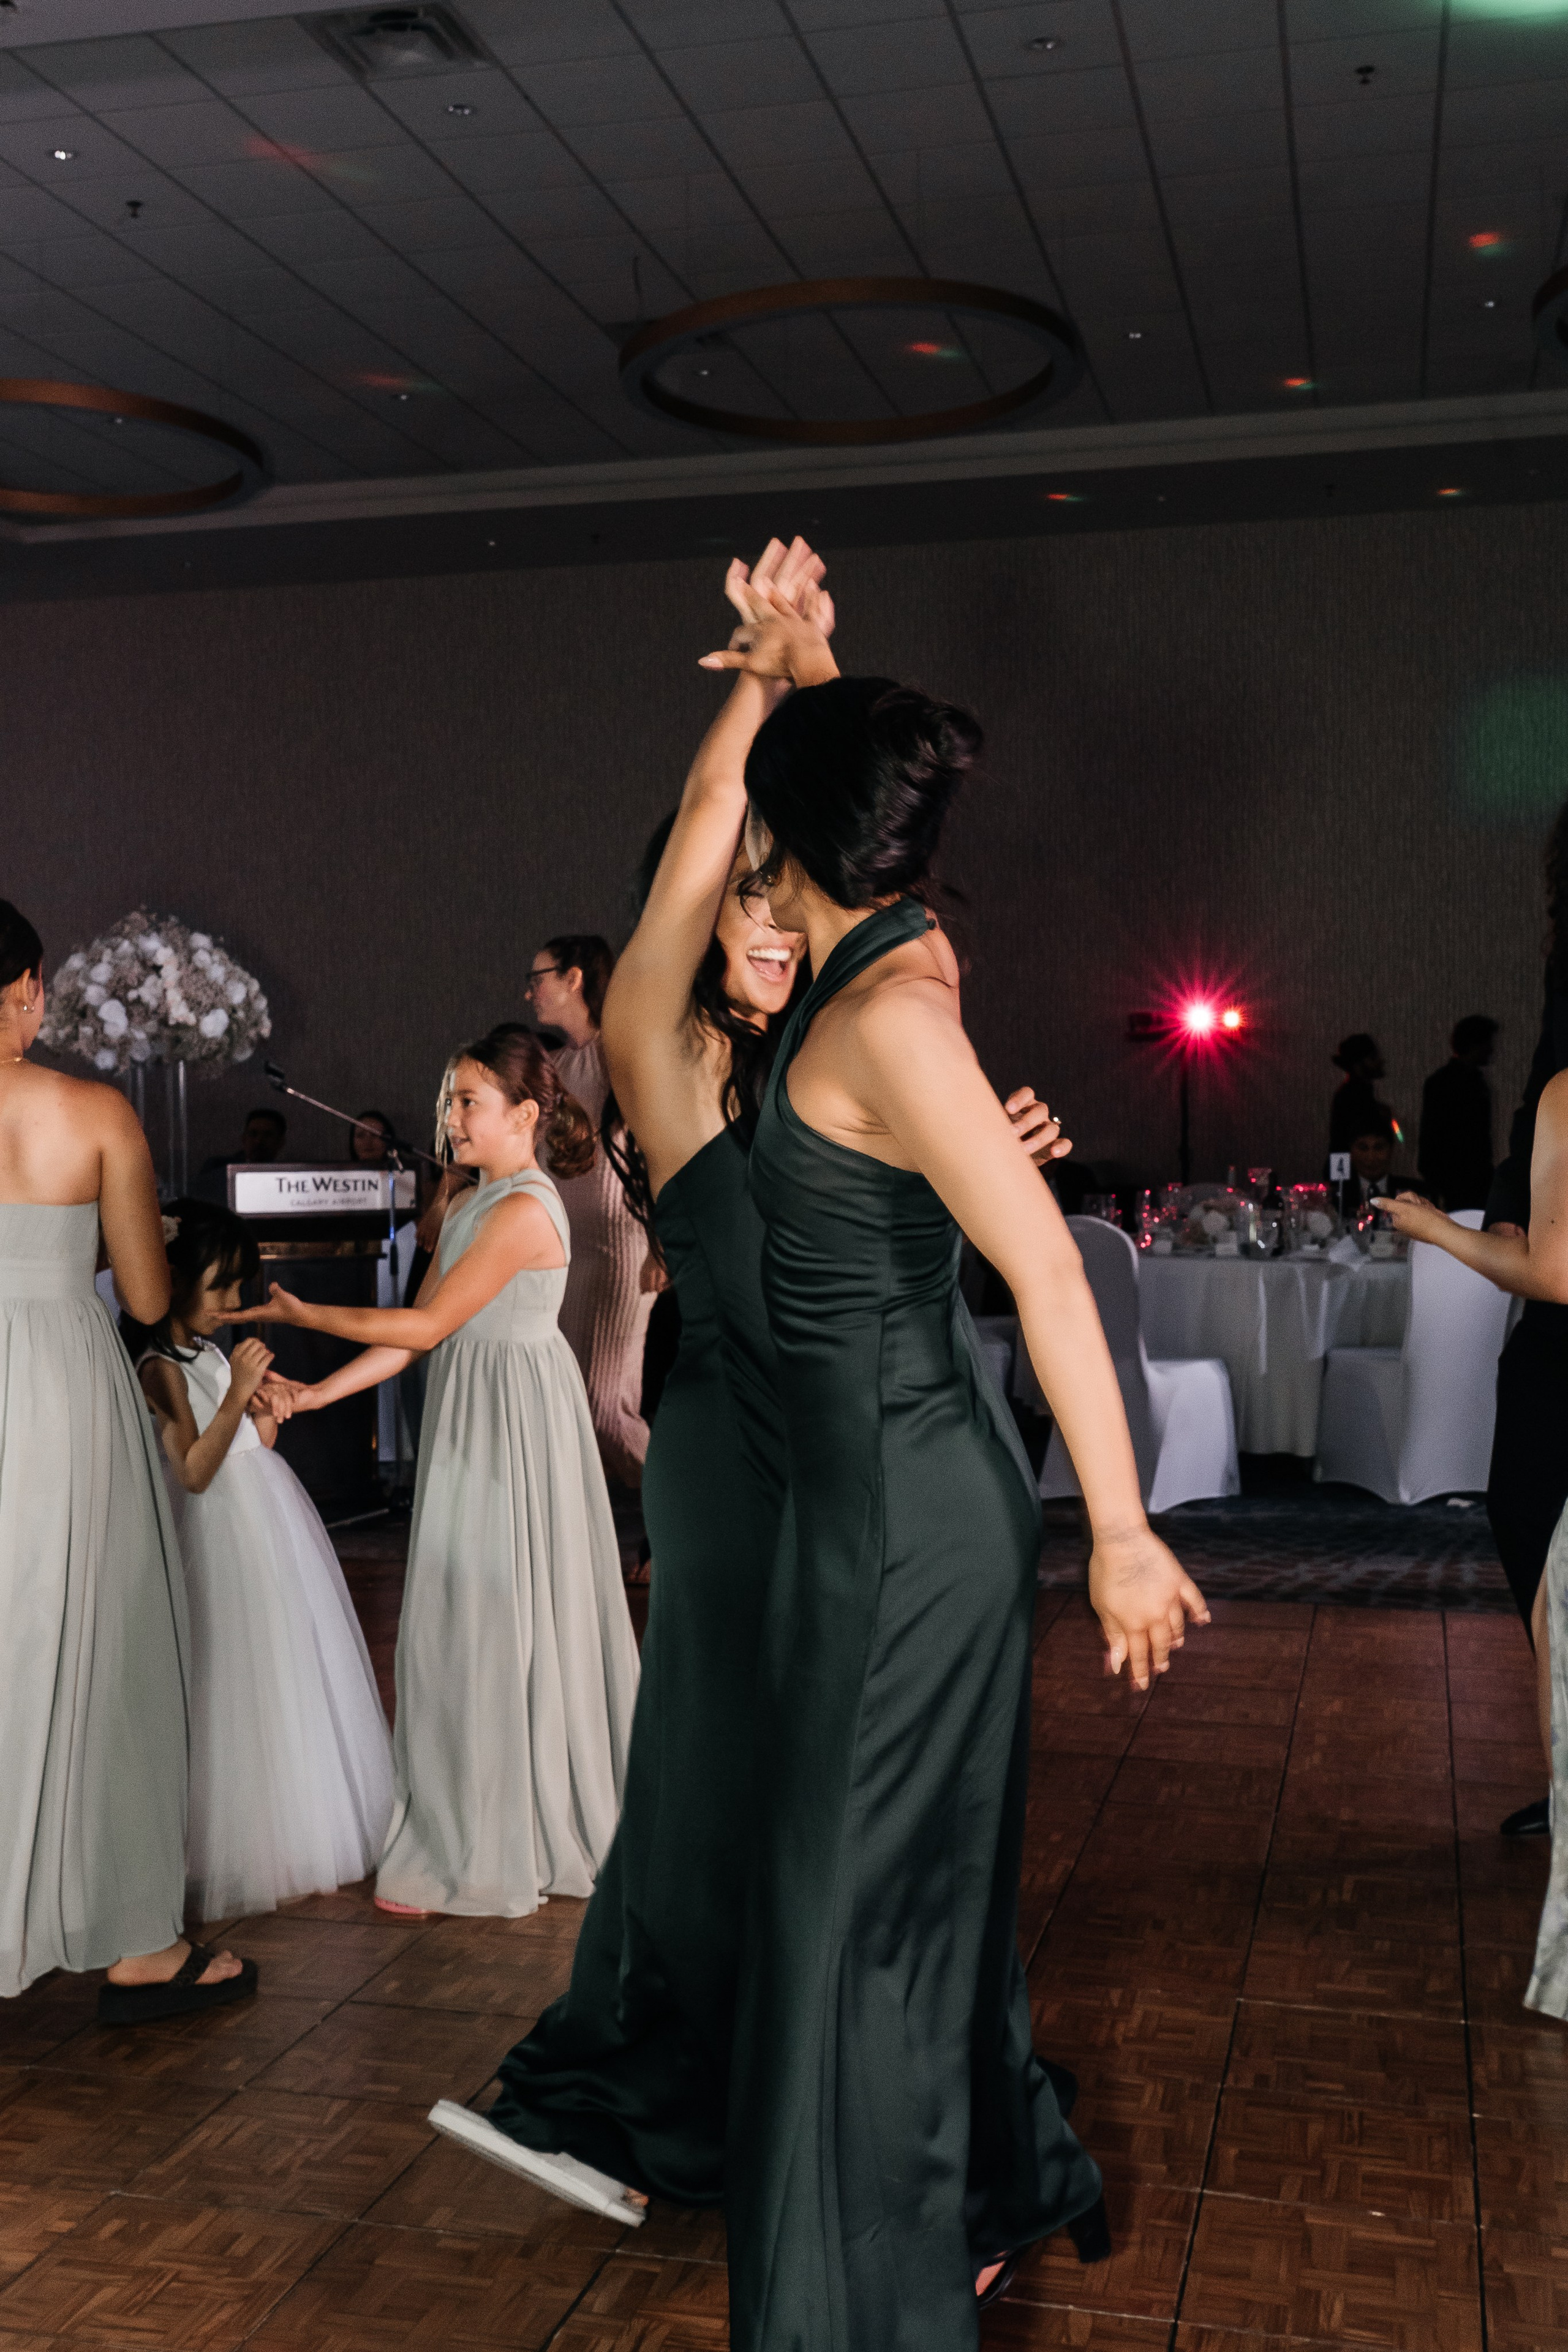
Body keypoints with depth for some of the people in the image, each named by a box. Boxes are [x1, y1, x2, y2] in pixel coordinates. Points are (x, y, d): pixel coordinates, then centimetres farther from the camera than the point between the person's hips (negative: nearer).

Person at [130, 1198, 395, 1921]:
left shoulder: (209, 1353, 11)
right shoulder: (160, 1368, -16)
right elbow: (194, 1471, -22)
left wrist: (264, 1419, 0)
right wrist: (236, 1396, -27)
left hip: (271, 1527, 9)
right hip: (227, 1539, -9)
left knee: (293, 1679, 15)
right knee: (246, 1691, -2)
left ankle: (301, 1830, 27)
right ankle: (245, 1857, 11)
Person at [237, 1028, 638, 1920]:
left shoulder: (525, 1210, -17)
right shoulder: (470, 1204, 12)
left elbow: (428, 1325, -17)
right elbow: (417, 1330, 10)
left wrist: (302, 1313, -10)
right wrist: (313, 1394, 4)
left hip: (517, 1415, -9)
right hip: (472, 1415, 9)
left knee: (500, 1618, 0)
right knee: (468, 1618, 13)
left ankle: (488, 1855, 12)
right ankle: (466, 1838, 25)